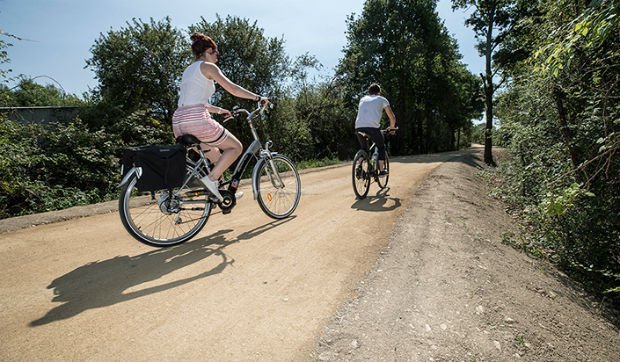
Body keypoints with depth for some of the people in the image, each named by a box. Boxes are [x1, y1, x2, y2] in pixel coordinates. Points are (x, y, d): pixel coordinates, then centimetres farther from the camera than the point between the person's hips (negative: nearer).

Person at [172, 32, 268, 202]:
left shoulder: (189, 70, 27)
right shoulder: (208, 66, 3)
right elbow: (232, 88, -7)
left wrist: (218, 110, 37)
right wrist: (258, 97, 2)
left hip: (179, 123, 9)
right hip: (197, 121, -8)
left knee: (216, 157, 23)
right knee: (236, 147, 6)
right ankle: (211, 179, -9)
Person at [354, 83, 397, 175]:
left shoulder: (363, 99, 29)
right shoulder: (382, 99, 19)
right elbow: (392, 117, 20)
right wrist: (392, 127, 37)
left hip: (359, 127, 3)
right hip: (373, 127, -3)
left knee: (363, 148, 26)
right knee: (381, 147, 20)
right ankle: (382, 170, 17)